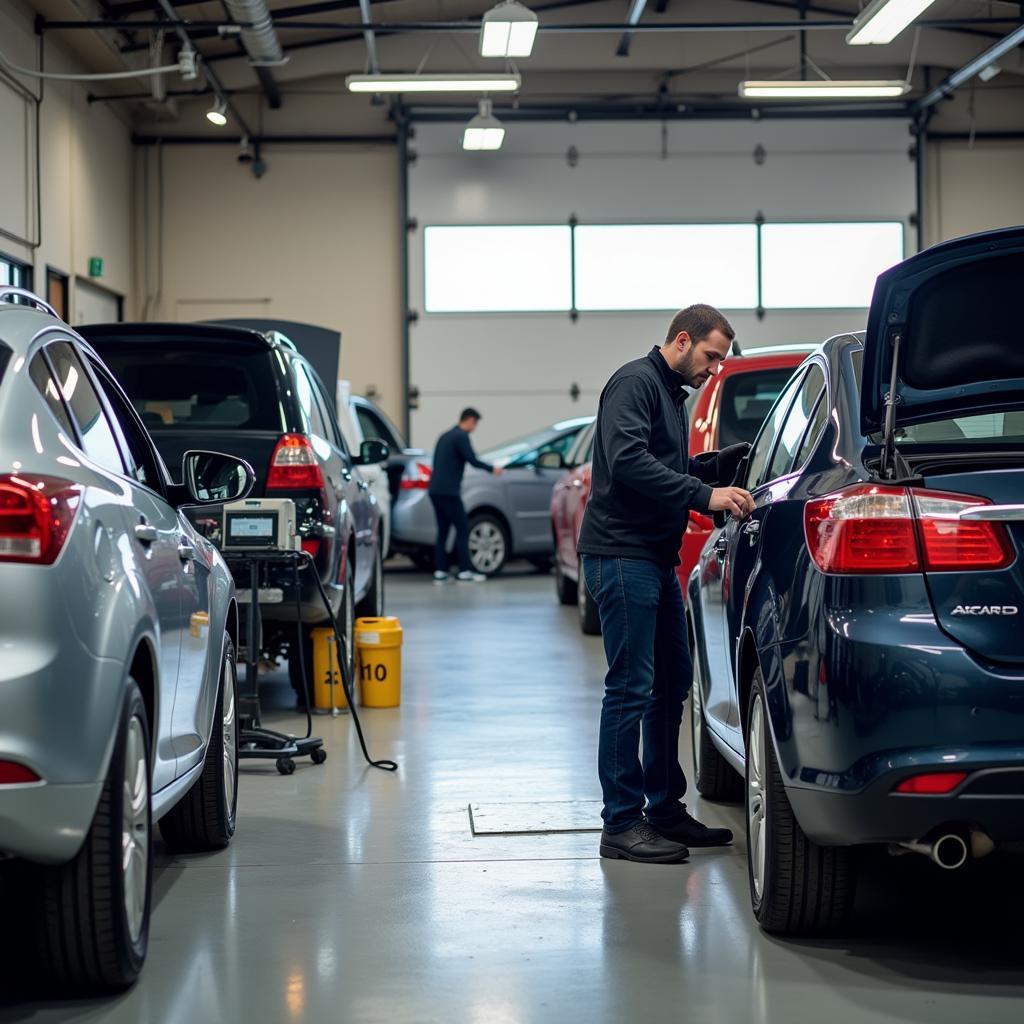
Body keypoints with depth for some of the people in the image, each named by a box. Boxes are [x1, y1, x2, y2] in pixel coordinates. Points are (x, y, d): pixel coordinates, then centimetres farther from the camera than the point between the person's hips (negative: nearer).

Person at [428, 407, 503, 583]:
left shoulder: (445, 436, 19)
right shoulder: (461, 436, -8)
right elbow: (473, 460, -15)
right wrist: (492, 469, 0)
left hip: (435, 490, 9)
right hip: (448, 491, -9)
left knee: (443, 530, 10)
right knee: (462, 528, -4)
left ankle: (440, 572, 6)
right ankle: (464, 571, -5)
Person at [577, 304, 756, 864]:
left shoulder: (671, 394, 22)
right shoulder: (636, 383, -10)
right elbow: (628, 461, -24)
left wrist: (733, 460, 12)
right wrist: (705, 494, -27)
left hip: (657, 558, 11)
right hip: (622, 554, -11)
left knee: (671, 683, 14)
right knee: (631, 688, -9)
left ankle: (664, 808, 23)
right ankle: (621, 824, -5)